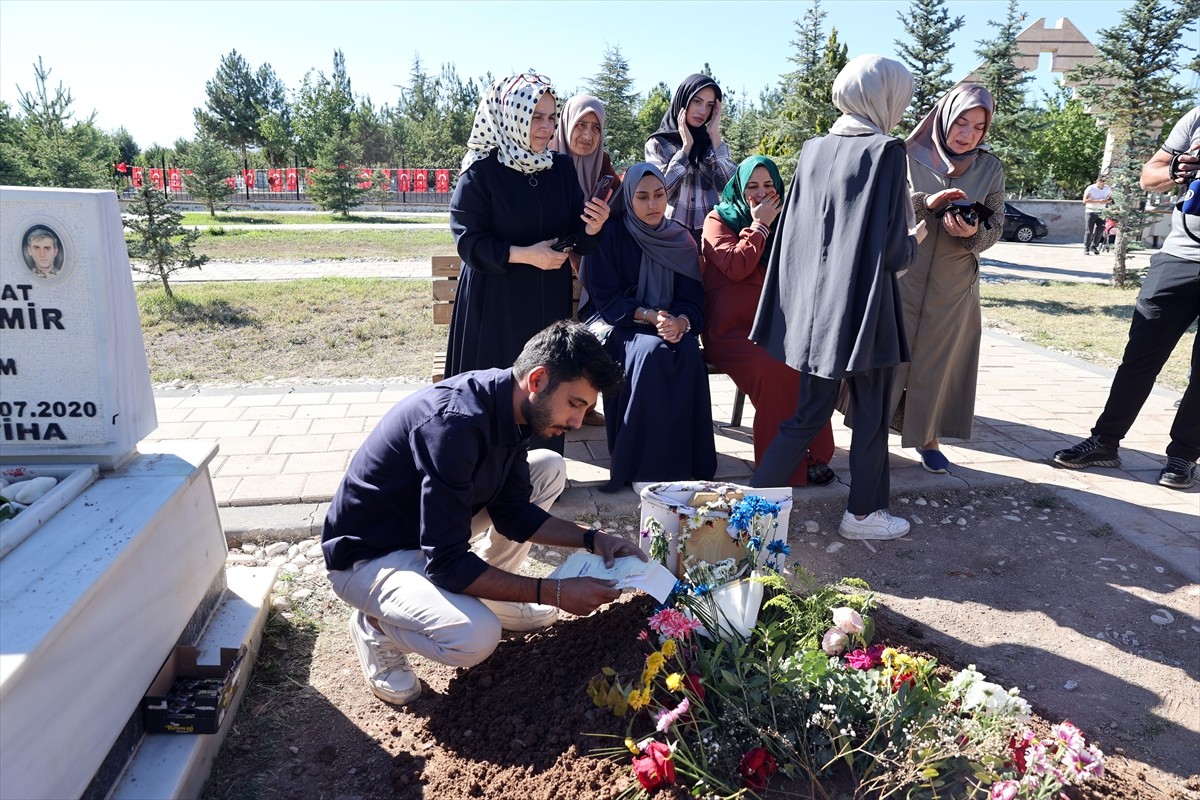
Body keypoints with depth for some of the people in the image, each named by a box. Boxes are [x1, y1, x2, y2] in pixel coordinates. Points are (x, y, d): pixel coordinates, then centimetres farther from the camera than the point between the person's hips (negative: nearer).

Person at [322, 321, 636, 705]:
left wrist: (593, 539, -6)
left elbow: (512, 512, 4)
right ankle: (376, 625, 0)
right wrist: (555, 593, -28)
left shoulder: (510, 406, -7)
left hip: (430, 529, 8)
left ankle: (484, 597, 12)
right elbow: (448, 564, -32)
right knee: (475, 637, -32)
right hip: (369, 555, -8)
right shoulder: (455, 422, -34)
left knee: (549, 468, 4)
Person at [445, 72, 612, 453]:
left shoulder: (563, 168, 5)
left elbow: (576, 238, 6)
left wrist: (593, 227, -16)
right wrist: (524, 255, -21)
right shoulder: (482, 171, -8)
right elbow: (469, 241, -12)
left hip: (550, 300, 4)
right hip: (496, 301, -4)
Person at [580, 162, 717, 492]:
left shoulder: (681, 239, 9)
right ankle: (641, 466, -27)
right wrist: (649, 316, -21)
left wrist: (681, 321, -19)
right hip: (617, 325, -3)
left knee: (688, 353, -31)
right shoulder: (611, 235, -2)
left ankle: (683, 463, -22)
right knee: (652, 351, -35)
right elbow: (605, 297, -7)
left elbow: (692, 297, 4)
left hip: (672, 325, 3)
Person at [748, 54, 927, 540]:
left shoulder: (813, 151, 6)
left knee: (808, 414, 15)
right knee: (871, 416, 11)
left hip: (813, 306, 6)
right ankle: (864, 514, 25)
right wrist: (914, 241, 7)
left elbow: (794, 232, 8)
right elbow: (893, 252, -13)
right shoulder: (886, 152, -11)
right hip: (865, 310, -5)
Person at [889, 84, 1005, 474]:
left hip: (954, 283, 3)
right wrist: (926, 202, -23)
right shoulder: (910, 156, -3)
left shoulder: (990, 168, 5)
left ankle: (928, 437, 21)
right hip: (903, 275, -2)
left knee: (941, 359, 8)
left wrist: (975, 232, -15)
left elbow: (996, 226, 6)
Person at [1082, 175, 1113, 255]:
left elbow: (1110, 198, 20)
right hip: (1090, 211, -4)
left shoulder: (1107, 188, 8)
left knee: (1100, 229, -5)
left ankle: (1094, 246, 8)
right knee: (1089, 231, -4)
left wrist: (1107, 201, -6)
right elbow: (1085, 200, -16)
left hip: (1101, 212, 4)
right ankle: (1086, 249, 3)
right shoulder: (1090, 188, -8)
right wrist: (1098, 201, -21)